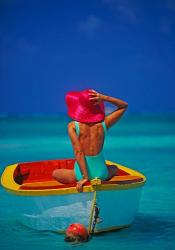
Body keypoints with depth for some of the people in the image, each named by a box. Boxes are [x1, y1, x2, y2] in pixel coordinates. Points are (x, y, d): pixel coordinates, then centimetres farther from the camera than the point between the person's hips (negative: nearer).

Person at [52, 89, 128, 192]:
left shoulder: (72, 126, -12)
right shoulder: (103, 124, -7)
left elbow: (78, 152, -19)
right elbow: (124, 106, 6)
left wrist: (85, 177, -14)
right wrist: (104, 98, -8)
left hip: (81, 174, -2)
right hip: (101, 173, 2)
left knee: (55, 173, 28)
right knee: (114, 168, 38)